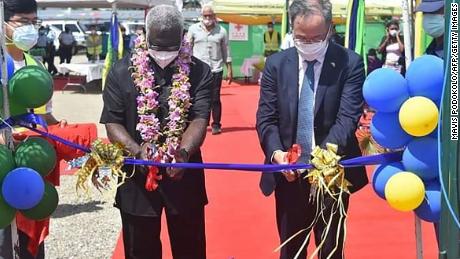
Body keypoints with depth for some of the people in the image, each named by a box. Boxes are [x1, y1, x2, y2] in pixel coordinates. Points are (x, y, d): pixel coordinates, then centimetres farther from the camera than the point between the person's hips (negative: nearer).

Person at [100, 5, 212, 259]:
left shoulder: (199, 72, -2)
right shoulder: (122, 72, -1)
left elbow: (199, 119, -13)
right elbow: (112, 123, -4)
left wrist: (184, 153, -32)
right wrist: (136, 150, -24)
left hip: (184, 175, 0)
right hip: (137, 177, 0)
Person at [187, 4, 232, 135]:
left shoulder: (221, 31, 4)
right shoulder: (193, 29, 3)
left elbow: (226, 52, 8)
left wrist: (229, 70, 6)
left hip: (216, 70, 0)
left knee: (215, 99, 3)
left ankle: (216, 125, 10)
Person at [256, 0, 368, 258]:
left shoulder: (350, 63, -7)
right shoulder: (276, 64, 1)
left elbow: (348, 117, -17)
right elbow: (266, 118, -2)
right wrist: (276, 152, -21)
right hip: (289, 175, 2)